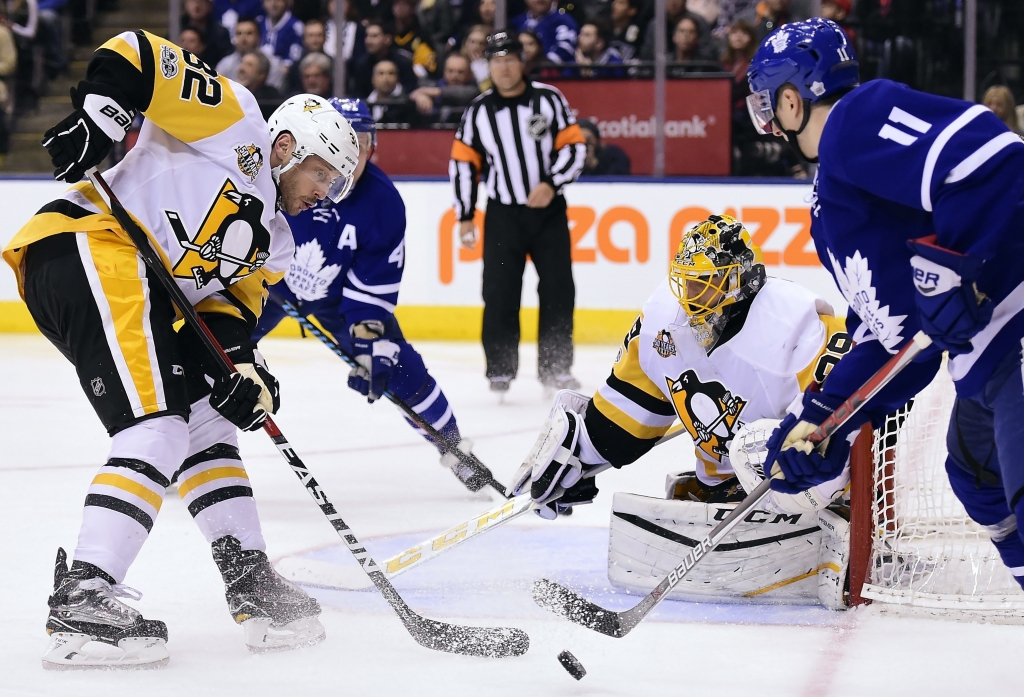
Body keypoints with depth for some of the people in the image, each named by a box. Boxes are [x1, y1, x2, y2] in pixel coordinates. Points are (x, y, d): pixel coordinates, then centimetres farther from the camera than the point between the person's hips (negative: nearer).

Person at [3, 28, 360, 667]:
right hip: (90, 248, -10)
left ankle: (254, 587, 20)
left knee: (206, 419, 14)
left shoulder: (274, 242, 28)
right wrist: (99, 114, -17)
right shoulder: (235, 121, 6)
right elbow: (138, 57, -2)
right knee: (157, 428, -19)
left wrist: (239, 361, -6)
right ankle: (82, 603, -26)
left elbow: (228, 306, 14)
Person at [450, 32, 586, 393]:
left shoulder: (549, 99, -3)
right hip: (503, 214, 0)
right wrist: (465, 216, 3)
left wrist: (552, 184, -17)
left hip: (548, 211, 0)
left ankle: (555, 368, 10)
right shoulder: (479, 111, 1)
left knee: (558, 291, 0)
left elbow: (574, 146, -3)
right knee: (500, 293, -5)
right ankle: (500, 369, 4)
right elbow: (463, 162, 6)